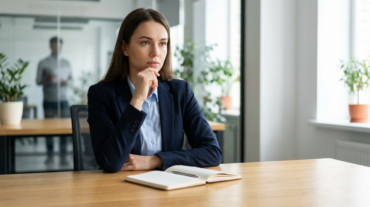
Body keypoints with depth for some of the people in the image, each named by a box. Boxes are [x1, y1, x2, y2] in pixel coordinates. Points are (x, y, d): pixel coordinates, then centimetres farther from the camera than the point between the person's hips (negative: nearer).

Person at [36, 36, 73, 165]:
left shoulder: (66, 63, 11)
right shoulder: (43, 63, 2)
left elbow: (71, 80, 14)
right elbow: (38, 81, 1)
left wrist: (67, 82, -9)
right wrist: (47, 79, -19)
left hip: (63, 100, 2)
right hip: (49, 100, -2)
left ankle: (64, 156, 4)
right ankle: (50, 156, 12)